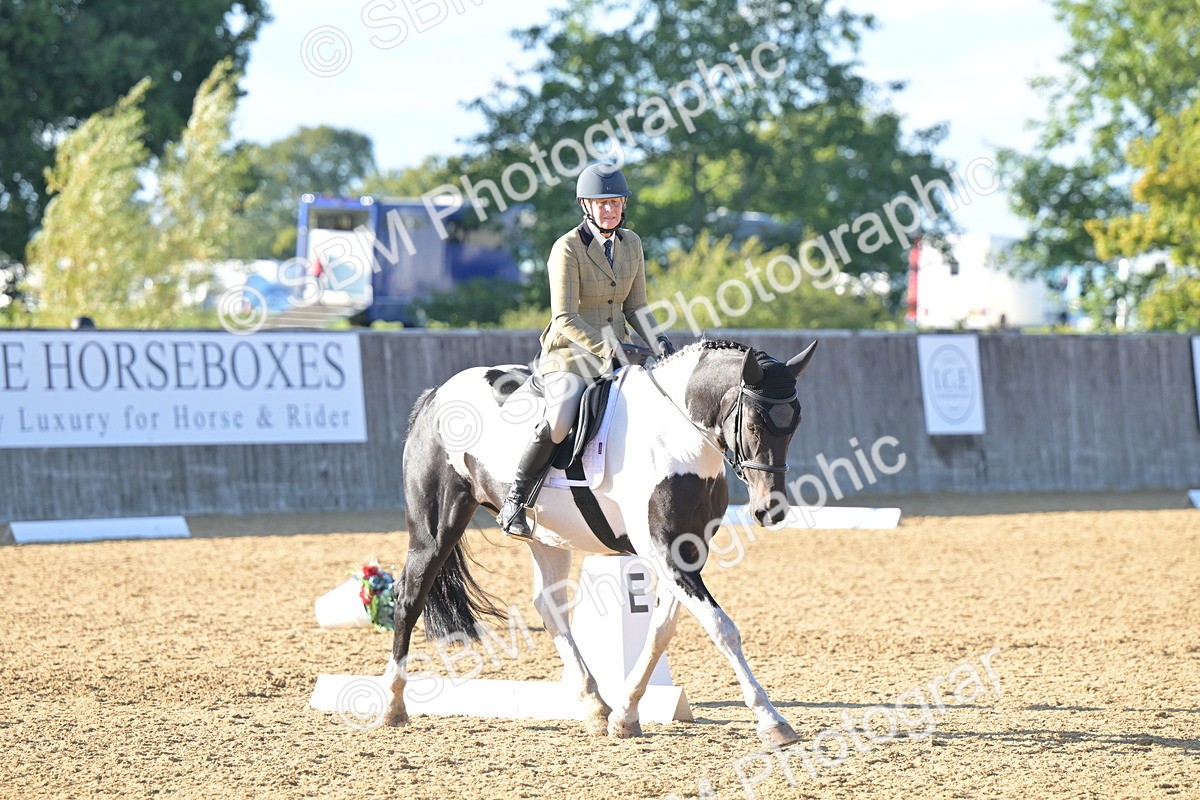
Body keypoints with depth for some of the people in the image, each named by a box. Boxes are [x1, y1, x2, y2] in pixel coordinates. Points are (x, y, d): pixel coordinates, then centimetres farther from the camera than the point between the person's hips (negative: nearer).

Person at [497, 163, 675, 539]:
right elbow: (565, 319, -17)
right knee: (560, 420, -33)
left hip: (618, 351, 7)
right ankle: (513, 500, -17)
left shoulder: (631, 244, 7)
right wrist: (610, 349, -26)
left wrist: (658, 342, -6)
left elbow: (636, 307, 13)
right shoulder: (567, 249, -13)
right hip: (570, 353, -7)